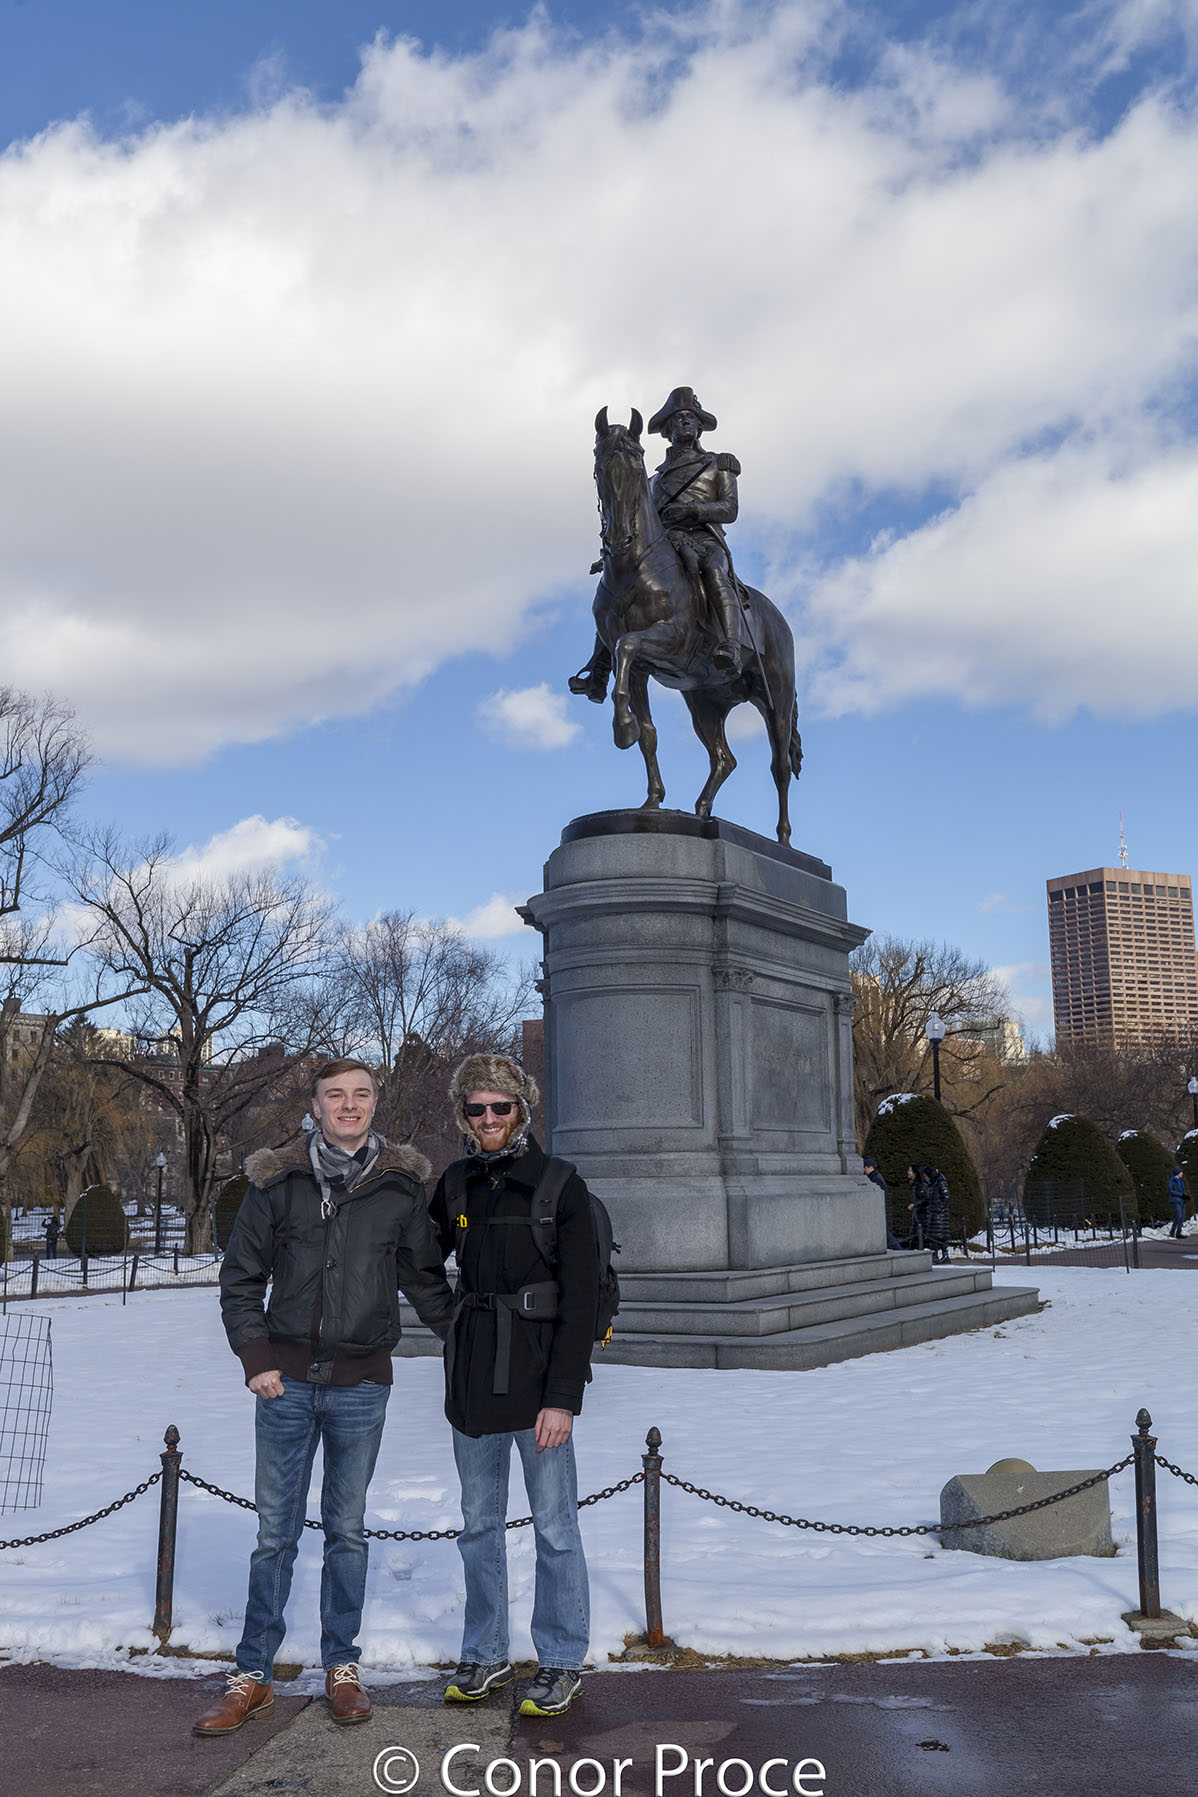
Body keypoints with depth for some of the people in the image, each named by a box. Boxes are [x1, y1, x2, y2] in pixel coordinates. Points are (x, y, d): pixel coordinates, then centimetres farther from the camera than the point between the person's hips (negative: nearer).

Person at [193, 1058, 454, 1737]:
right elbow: (241, 1278, 6)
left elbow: (426, 1279, 9)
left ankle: (342, 1667, 23)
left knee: (348, 1530, 10)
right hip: (287, 1381, 0)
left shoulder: (402, 1187, 1)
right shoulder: (277, 1182, 0)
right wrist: (254, 1356, -3)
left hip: (362, 1383, 0)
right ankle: (254, 1675, 18)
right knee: (276, 1531, 7)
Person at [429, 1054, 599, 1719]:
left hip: (538, 1375, -5)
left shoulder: (559, 1186, -8)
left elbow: (581, 1298, -12)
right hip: (473, 1376, 5)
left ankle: (564, 1662, 18)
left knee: (555, 1525, 3)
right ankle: (486, 1655, 29)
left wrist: (563, 1395, -17)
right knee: (479, 1523, 14)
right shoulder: (456, 1185, 6)